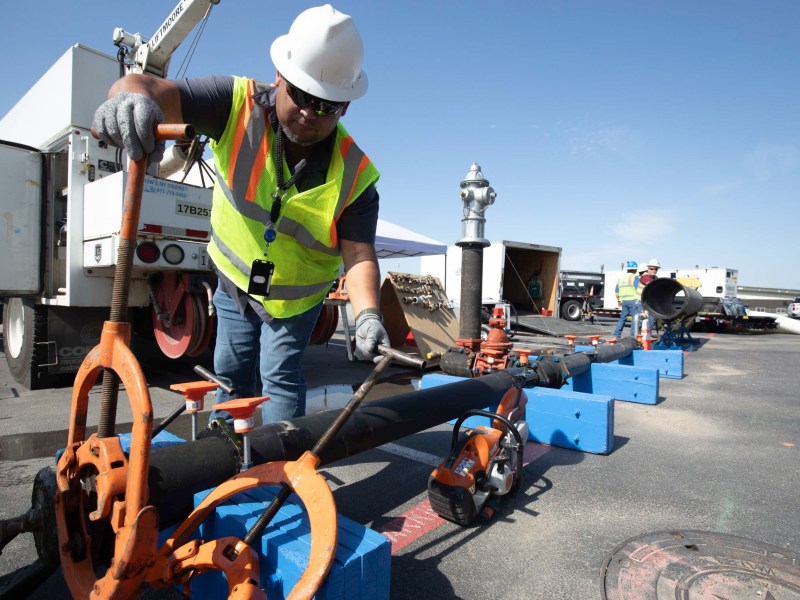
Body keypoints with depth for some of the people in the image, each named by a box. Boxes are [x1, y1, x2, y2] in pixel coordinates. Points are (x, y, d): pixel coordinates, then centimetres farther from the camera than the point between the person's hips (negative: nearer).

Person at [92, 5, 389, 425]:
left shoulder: (354, 174, -25)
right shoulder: (239, 104, -22)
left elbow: (359, 255, -28)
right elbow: (152, 90, -30)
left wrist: (367, 315, -46)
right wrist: (132, 96, -56)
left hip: (297, 296, -2)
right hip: (234, 280, 3)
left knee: (279, 376, -2)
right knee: (232, 373, 14)